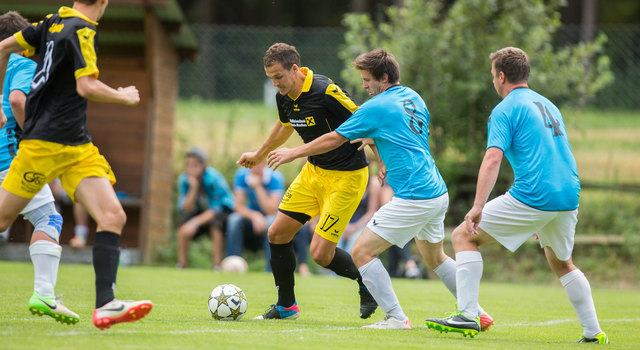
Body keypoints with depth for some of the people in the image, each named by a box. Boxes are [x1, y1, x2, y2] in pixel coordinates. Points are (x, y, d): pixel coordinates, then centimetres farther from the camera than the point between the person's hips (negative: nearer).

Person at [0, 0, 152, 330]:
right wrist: (124, 96, -4)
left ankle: (105, 305, -14)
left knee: (114, 217, -6)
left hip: (77, 147, 9)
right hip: (46, 143, -9)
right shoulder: (81, 31, -12)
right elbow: (87, 87, -21)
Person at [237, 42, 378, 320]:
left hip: (346, 176, -8)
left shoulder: (326, 92, -25)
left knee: (320, 253, -11)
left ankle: (367, 282, 16)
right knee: (277, 234, 4)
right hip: (313, 171, 8)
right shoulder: (284, 97, 0)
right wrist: (259, 155, 35)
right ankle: (286, 305, 20)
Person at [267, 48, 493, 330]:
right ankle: (476, 312, 29)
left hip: (414, 198, -9)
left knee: (362, 252, -6)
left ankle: (396, 318, -10)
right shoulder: (413, 98, 14)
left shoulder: (376, 107, -9)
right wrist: (373, 140, 32)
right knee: (434, 257, 27)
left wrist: (293, 153, 9)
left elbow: (334, 139, -2)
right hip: (438, 192, 9)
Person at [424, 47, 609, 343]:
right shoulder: (548, 105, 23)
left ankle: (467, 316, -9)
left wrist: (478, 207, -23)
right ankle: (593, 332, 21)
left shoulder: (506, 110, -2)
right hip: (569, 197, 8)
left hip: (532, 197, -8)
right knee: (561, 264, 27)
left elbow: (493, 158, -15)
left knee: (463, 236, 1)